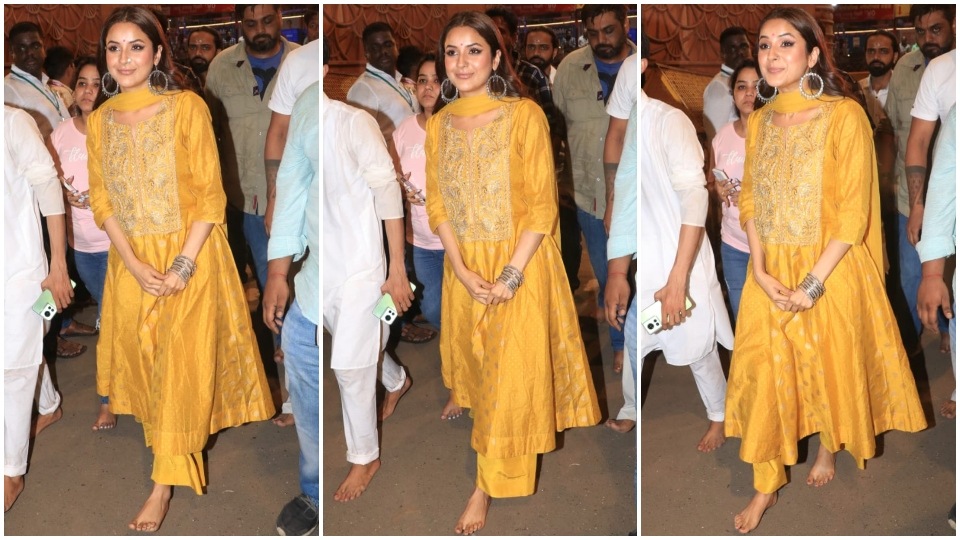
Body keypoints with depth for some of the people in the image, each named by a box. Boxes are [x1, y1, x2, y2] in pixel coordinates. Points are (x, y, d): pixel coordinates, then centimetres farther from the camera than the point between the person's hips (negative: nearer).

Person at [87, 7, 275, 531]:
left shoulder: (187, 108, -12)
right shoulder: (100, 120, 2)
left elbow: (210, 195, -12)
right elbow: (101, 199, 1)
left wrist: (183, 265, -18)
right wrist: (134, 264, -13)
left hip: (188, 256, -4)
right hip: (133, 261, 4)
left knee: (180, 363, -4)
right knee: (143, 357, 13)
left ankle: (165, 483, 4)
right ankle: (169, 443, 36)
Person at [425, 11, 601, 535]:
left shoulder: (525, 116, -13)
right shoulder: (438, 124, 1)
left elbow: (542, 206, -14)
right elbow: (437, 204, 1)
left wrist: (512, 275, -19)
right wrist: (462, 270, -12)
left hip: (519, 261, -4)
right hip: (465, 266, 5)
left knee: (511, 372, -1)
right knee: (476, 363, 18)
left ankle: (486, 486, 10)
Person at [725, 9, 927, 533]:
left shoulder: (845, 116, -14)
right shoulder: (759, 121, 2)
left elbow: (853, 213, -16)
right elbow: (749, 201, 4)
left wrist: (813, 283, -18)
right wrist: (760, 270, -9)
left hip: (830, 269, -4)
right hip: (770, 274, 4)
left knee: (830, 367, 15)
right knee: (763, 374, 5)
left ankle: (829, 447, 43)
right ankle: (766, 486, 20)